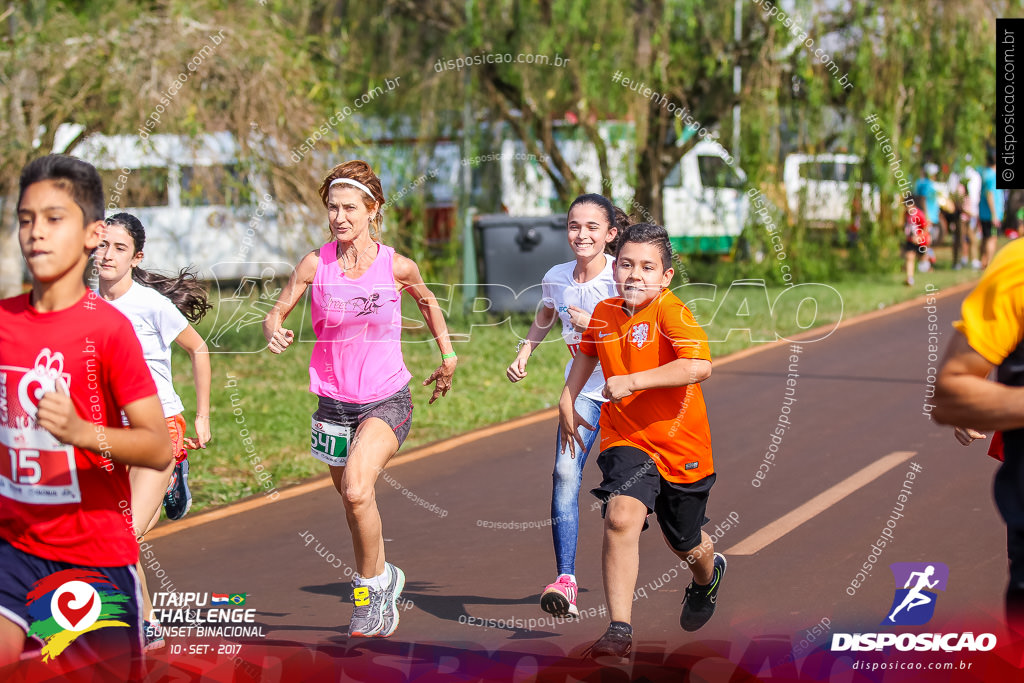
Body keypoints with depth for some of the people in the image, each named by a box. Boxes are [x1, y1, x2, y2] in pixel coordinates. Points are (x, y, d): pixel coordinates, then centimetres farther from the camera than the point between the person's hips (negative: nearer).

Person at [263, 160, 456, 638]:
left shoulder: (397, 266, -7)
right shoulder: (315, 264, -6)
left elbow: (427, 301, 14)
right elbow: (277, 313, 2)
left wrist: (447, 356, 20)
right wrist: (274, 332, -21)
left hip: (387, 400, -3)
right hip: (334, 400, 3)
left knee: (356, 490, -25)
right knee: (353, 501, 14)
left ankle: (371, 585, -5)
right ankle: (383, 579, 39)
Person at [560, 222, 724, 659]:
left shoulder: (671, 313, -19)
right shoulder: (603, 313, 0)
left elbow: (699, 367, -37)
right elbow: (587, 353, 26)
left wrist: (631, 382, -34)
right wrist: (567, 399, 20)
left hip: (681, 446, -3)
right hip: (625, 439, 3)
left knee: (687, 546, 18)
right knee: (621, 517, -26)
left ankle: (708, 577, 57)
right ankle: (619, 630, -24)